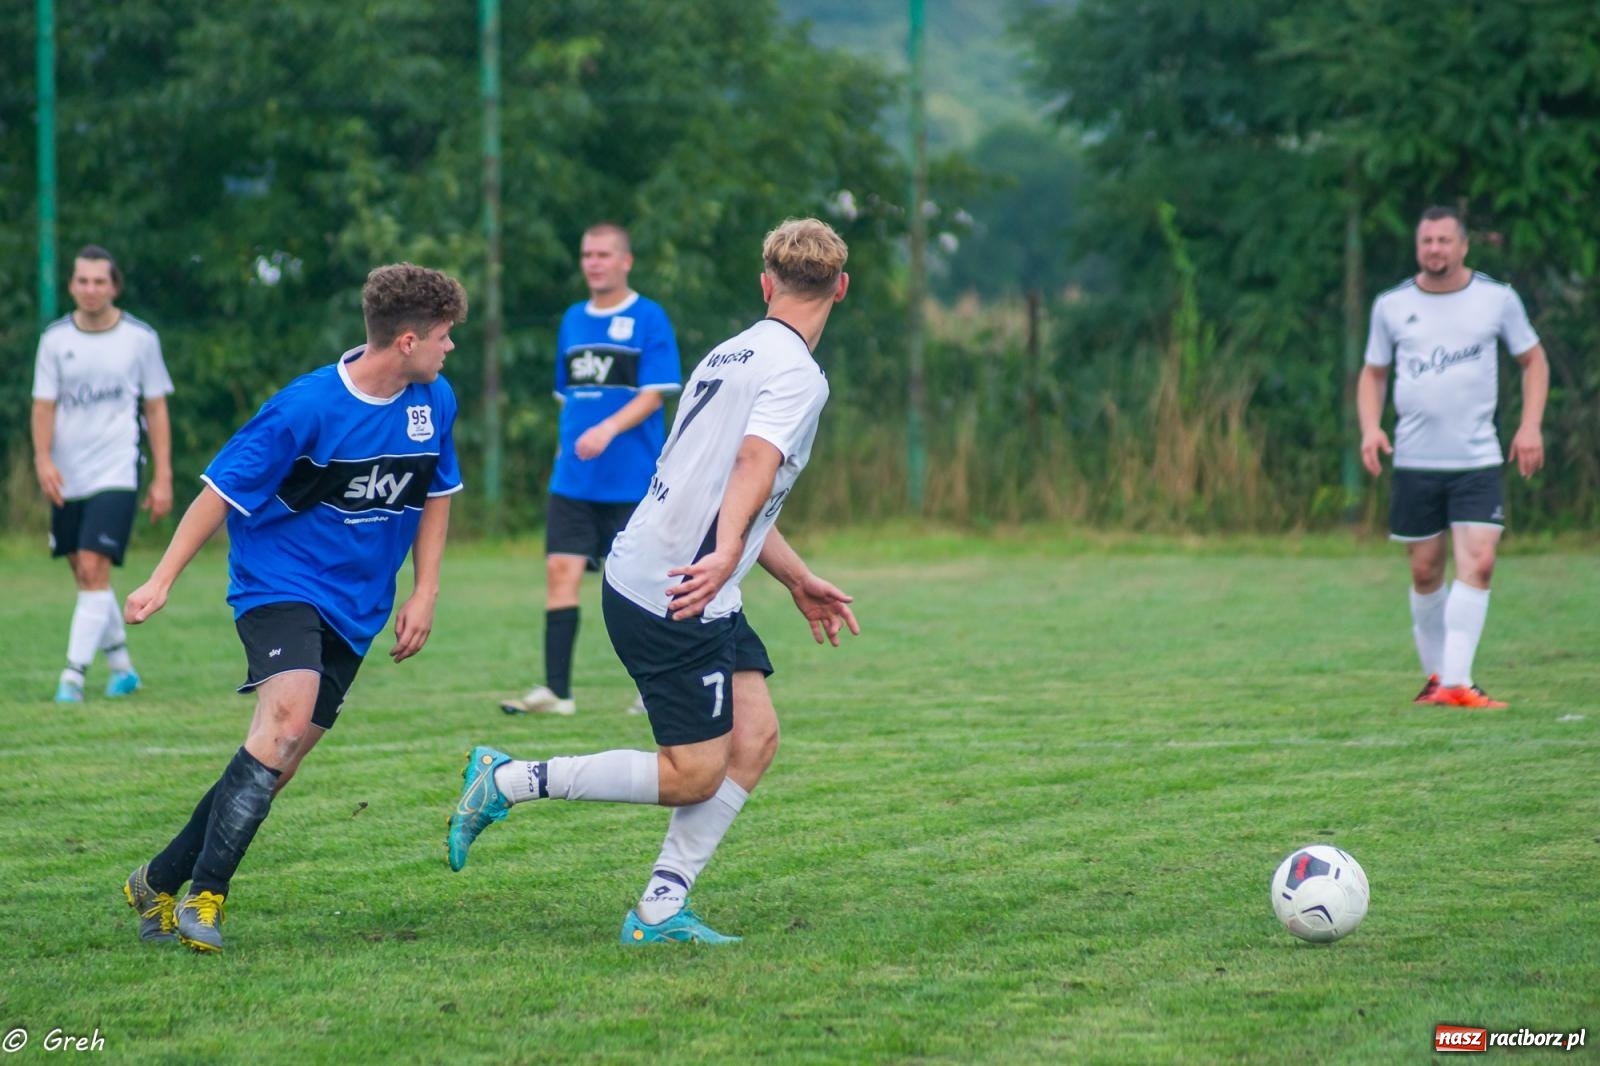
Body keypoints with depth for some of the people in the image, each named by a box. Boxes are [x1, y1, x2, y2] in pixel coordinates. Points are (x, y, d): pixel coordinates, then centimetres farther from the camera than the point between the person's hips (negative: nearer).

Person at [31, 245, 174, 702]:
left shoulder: (140, 338, -1)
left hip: (116, 473, -4)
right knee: (85, 575, 10)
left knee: (94, 570, -16)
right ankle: (121, 667, 25)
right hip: (67, 477, 4)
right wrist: (43, 459, -13)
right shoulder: (55, 339, 4)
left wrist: (163, 478, 0)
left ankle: (74, 674, -16)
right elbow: (44, 404, 3)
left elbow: (156, 410, 4)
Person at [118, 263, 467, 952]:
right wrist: (162, 579, -13)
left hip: (355, 610, 6)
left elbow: (435, 496, 18)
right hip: (280, 582, -6)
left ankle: (159, 884, 16)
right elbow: (224, 488, -10)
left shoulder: (434, 402, 2)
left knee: (277, 762, 2)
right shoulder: (308, 407, -16)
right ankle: (205, 895, -25)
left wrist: (424, 594, 9)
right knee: (287, 715, -29)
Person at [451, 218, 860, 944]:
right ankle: (508, 781, 4)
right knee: (694, 775, -4)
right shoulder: (795, 373, -12)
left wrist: (799, 582, 35)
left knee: (755, 738, 5)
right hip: (671, 598, -9)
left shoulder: (733, 356, 18)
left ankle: (660, 909, 4)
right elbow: (756, 462, -30)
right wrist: (726, 555, -45)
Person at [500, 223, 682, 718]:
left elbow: (653, 395, -12)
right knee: (561, 570, -7)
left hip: (633, 479, -5)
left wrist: (608, 429, -26)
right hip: (574, 481, 5)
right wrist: (566, 446, 16)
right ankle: (556, 691, -8)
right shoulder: (573, 321, 13)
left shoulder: (648, 319, -4)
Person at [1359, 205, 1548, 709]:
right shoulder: (1391, 305, 4)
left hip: (1478, 460, -1)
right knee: (1426, 572, 6)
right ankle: (1435, 674, 22)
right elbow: (1374, 373, 14)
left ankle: (1456, 682, -19)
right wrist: (1371, 427, -3)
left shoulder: (1497, 299, 1)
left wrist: (1530, 425, -1)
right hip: (1414, 461, 1)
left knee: (1477, 564, -15)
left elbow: (1532, 359, 11)